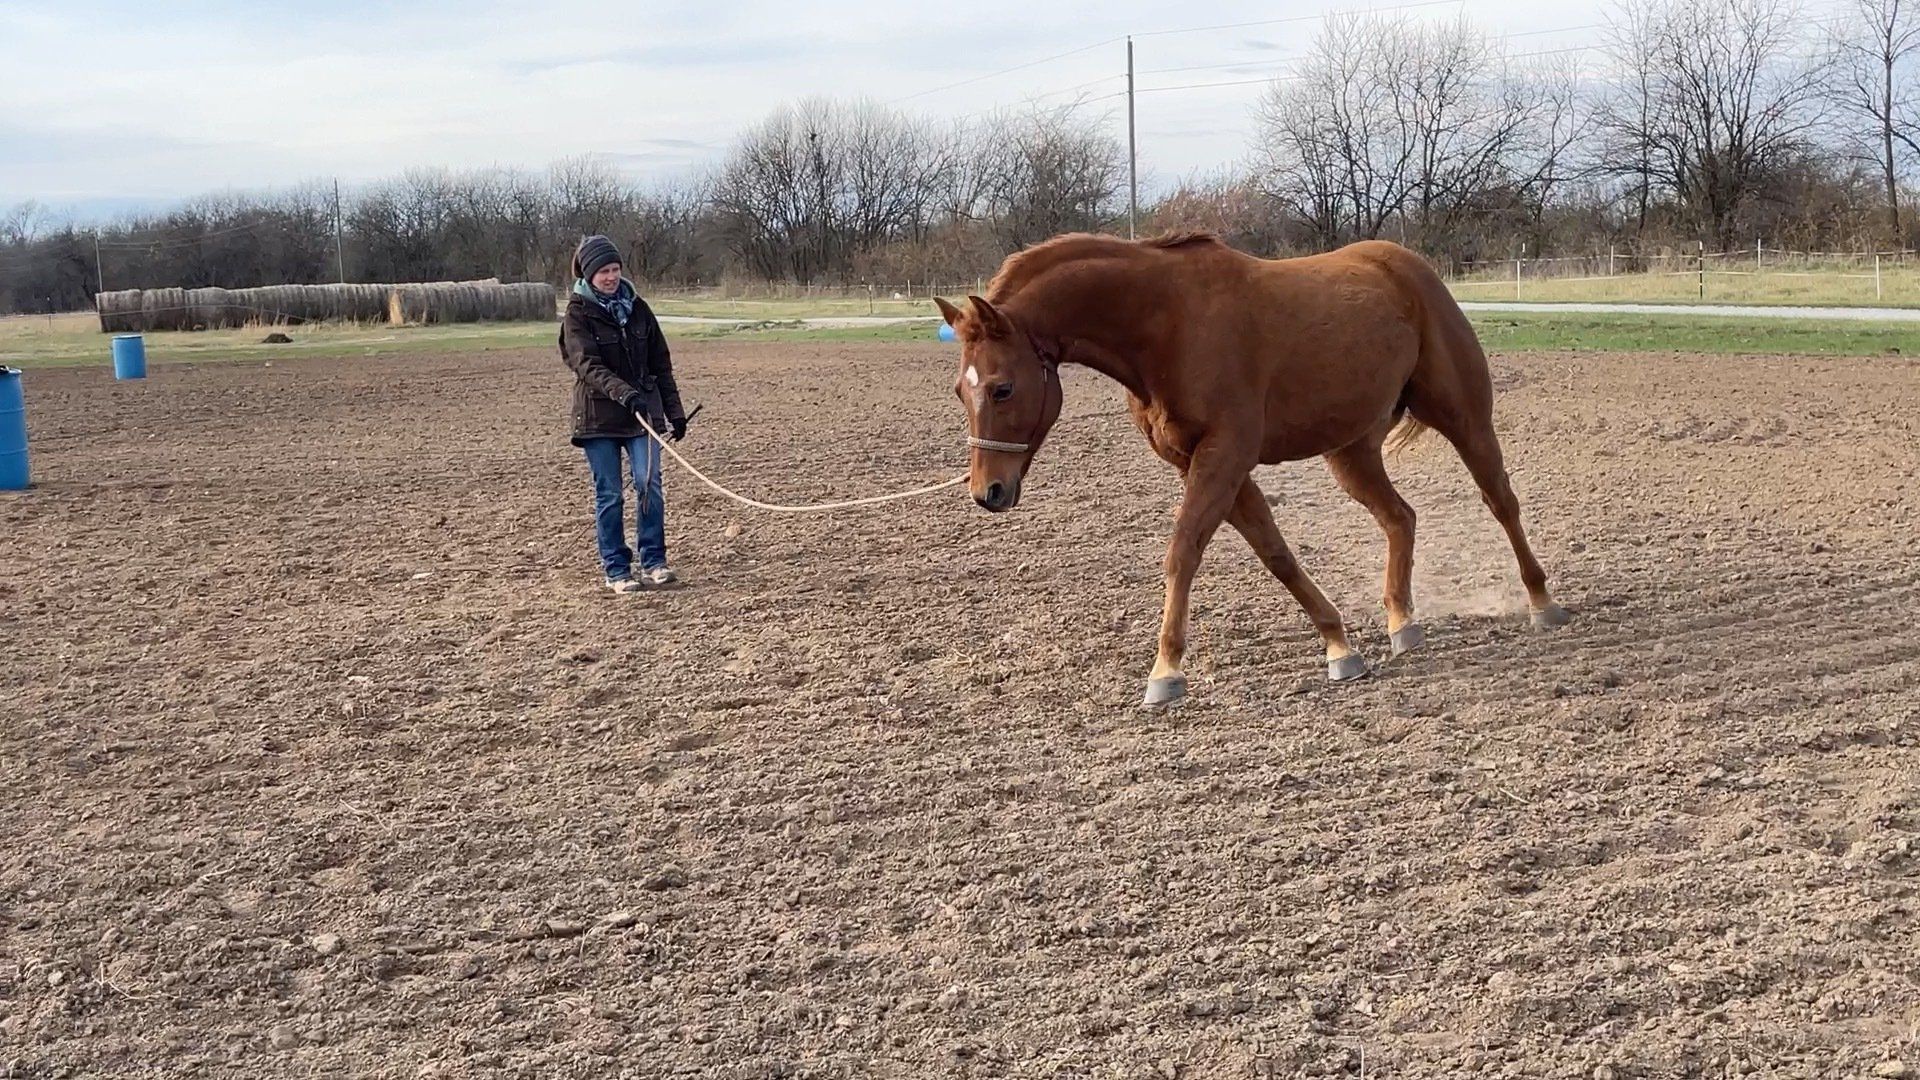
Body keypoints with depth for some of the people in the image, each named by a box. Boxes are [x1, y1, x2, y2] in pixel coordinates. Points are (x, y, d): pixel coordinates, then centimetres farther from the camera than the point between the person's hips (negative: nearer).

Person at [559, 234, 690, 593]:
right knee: (609, 496, 2)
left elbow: (661, 363, 12)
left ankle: (653, 562, 5)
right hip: (599, 417, -3)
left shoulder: (637, 308, 8)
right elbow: (587, 365, -19)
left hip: (643, 412, 3)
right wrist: (623, 393, -34)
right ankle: (616, 570, 11)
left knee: (649, 485, -6)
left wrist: (674, 411, 9)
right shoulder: (577, 314, -5)